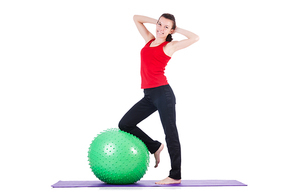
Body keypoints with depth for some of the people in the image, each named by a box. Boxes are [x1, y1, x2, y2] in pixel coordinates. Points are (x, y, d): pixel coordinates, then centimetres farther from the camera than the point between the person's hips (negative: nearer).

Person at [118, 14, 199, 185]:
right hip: (149, 95, 7)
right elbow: (136, 18, 26)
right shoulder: (150, 39, 17)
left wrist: (177, 29, 2)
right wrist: (157, 21, 16)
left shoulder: (170, 46, 1)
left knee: (170, 133, -2)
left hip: (162, 93, -7)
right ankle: (155, 147, 22)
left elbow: (195, 38, -11)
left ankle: (175, 176, 6)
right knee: (125, 124, 7)